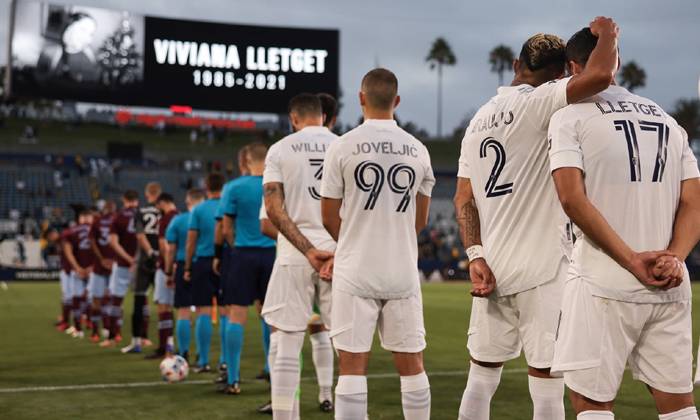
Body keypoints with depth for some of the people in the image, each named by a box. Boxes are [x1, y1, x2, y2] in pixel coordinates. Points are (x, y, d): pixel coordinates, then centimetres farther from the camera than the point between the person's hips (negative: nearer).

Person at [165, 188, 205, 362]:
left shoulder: (177, 220, -1)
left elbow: (171, 250, 0)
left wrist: (168, 272, 8)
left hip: (183, 267, -1)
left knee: (183, 311, 3)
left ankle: (184, 353, 3)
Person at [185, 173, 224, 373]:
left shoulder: (198, 210, 0)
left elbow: (191, 242, -1)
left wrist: (187, 268, 6)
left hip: (202, 263, -1)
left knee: (203, 312, 1)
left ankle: (203, 361, 1)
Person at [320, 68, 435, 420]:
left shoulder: (343, 147, -5)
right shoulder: (418, 150, 5)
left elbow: (329, 219, 1)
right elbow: (420, 221, 12)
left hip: (356, 272, -3)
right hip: (403, 272, 3)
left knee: (352, 365, 1)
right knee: (411, 364, 10)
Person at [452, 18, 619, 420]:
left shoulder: (479, 120, 14)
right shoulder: (538, 103, -9)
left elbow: (464, 198, 9)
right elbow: (600, 75, -24)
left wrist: (476, 256, 1)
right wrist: (607, 33, -4)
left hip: (493, 267, 7)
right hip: (540, 269, -7)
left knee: (481, 378, 14)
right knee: (547, 386, -1)